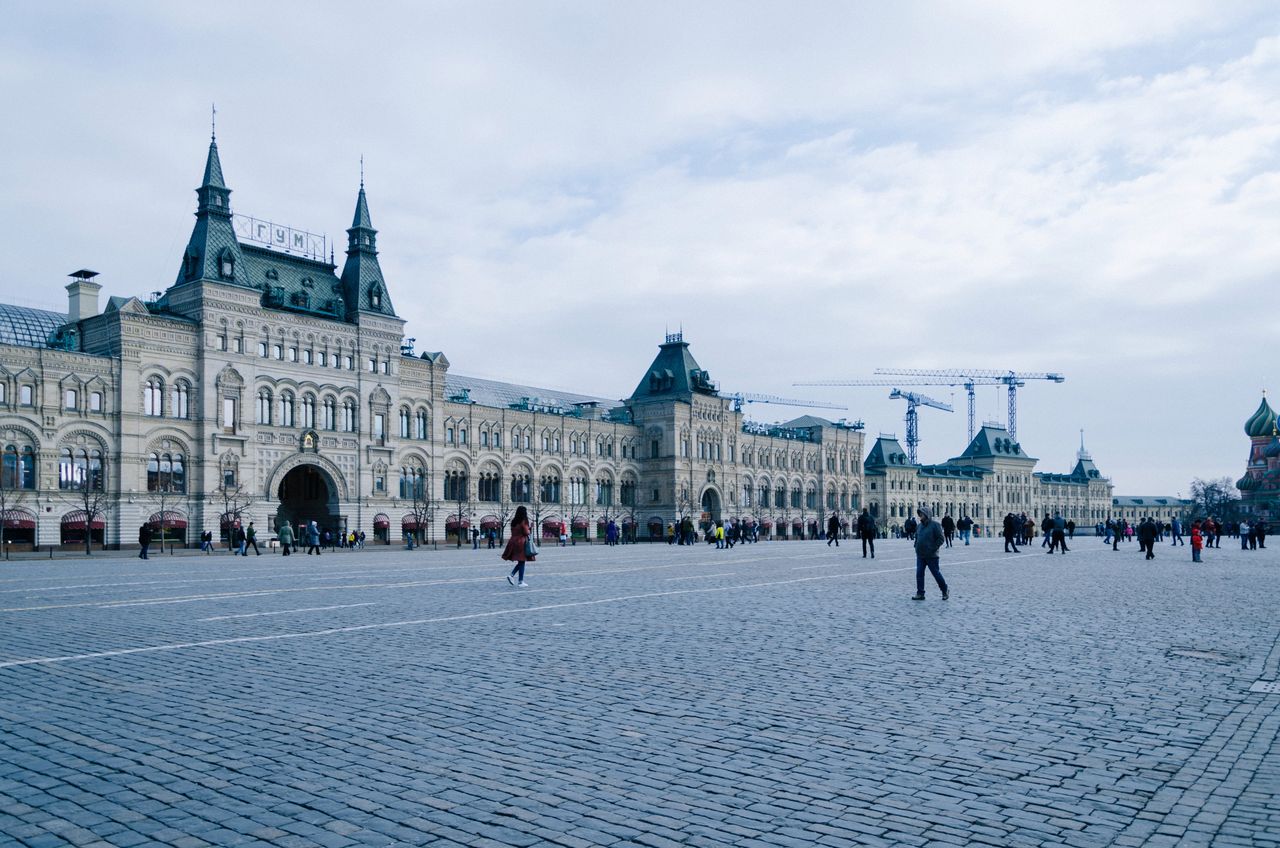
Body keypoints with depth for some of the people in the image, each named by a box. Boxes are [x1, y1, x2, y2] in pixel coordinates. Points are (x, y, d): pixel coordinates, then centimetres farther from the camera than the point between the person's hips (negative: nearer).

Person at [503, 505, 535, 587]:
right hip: (522, 542, -7)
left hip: (513, 541, 7)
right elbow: (526, 532, -12)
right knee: (522, 562, 0)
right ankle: (520, 581, 3)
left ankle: (511, 575, 2)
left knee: (520, 562, 17)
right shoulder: (524, 521, -11)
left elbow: (512, 532, 11)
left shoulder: (514, 521, 9)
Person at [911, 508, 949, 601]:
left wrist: (934, 549, -15)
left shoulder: (934, 525, -9)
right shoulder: (919, 526, 11)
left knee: (936, 573, 4)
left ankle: (945, 591, 21)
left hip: (931, 555, -6)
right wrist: (916, 547, 8)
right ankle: (920, 593, 7)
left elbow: (940, 538, -11)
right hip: (920, 555, 6)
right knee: (919, 574, 2)